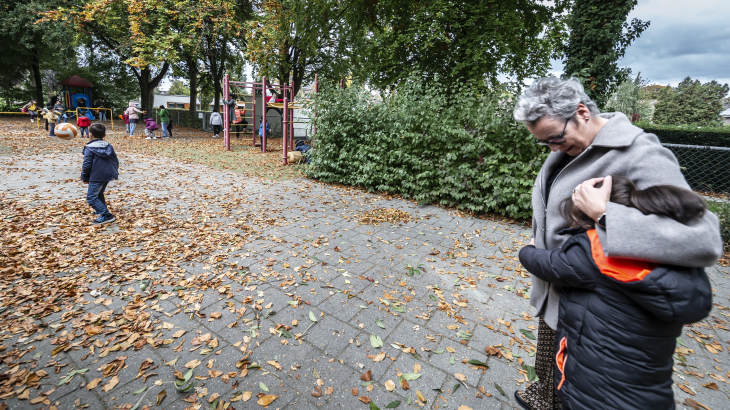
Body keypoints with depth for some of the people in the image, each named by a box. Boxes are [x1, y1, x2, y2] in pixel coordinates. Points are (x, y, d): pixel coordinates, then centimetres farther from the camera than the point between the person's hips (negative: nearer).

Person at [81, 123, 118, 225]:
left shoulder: (89, 148, -10)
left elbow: (86, 164, -12)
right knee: (99, 194, 28)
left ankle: (106, 216, -14)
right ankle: (101, 209, 39)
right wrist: (114, 173, 27)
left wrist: (84, 177, 1)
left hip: (96, 177, -7)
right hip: (108, 175, 8)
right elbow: (116, 161, 14)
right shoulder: (109, 146, 9)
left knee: (91, 197, -5)